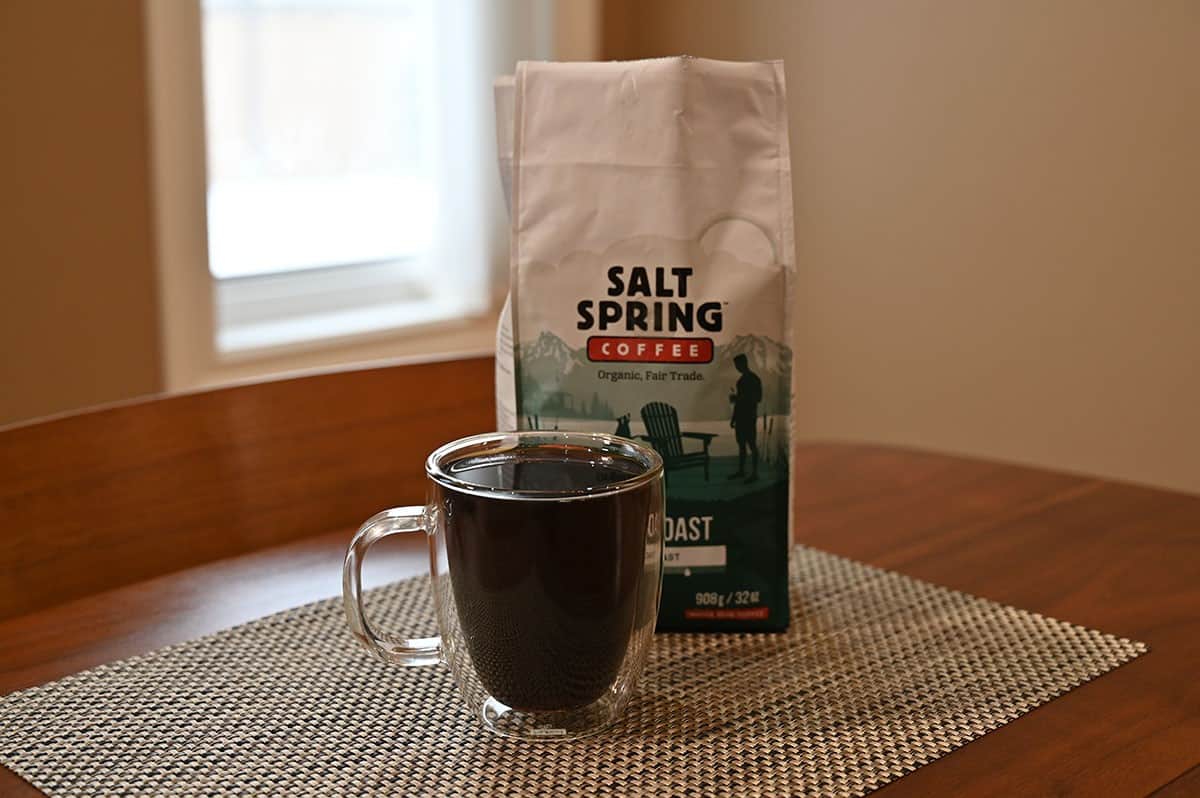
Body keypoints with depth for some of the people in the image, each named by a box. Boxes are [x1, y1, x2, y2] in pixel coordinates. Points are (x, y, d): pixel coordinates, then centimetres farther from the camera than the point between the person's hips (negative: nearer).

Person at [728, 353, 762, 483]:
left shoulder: (754, 379, -10)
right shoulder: (742, 379, 15)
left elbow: (758, 398, -15)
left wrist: (737, 398, -18)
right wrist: (733, 418, 19)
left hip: (750, 417, -9)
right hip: (740, 416, 9)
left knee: (752, 444, -7)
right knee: (741, 444, 11)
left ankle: (754, 473, -6)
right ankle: (741, 470, 18)